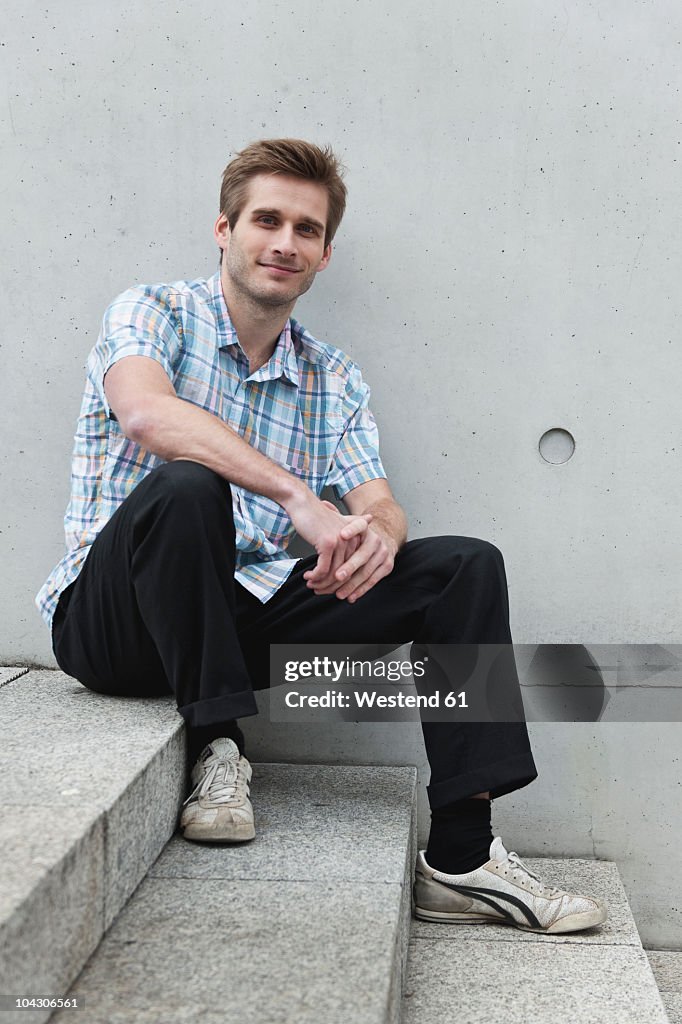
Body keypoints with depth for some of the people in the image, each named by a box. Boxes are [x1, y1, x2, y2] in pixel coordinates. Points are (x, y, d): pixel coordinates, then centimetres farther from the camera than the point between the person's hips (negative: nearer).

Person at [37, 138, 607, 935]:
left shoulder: (333, 378, 13)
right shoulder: (153, 312, -1)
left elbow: (381, 508, 3)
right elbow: (146, 414, -25)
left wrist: (376, 536, -24)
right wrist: (299, 497, -35)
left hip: (249, 618, 5)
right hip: (115, 621, -4)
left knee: (466, 565, -9)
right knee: (186, 486, -37)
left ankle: (461, 856, -14)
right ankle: (216, 748, -17)